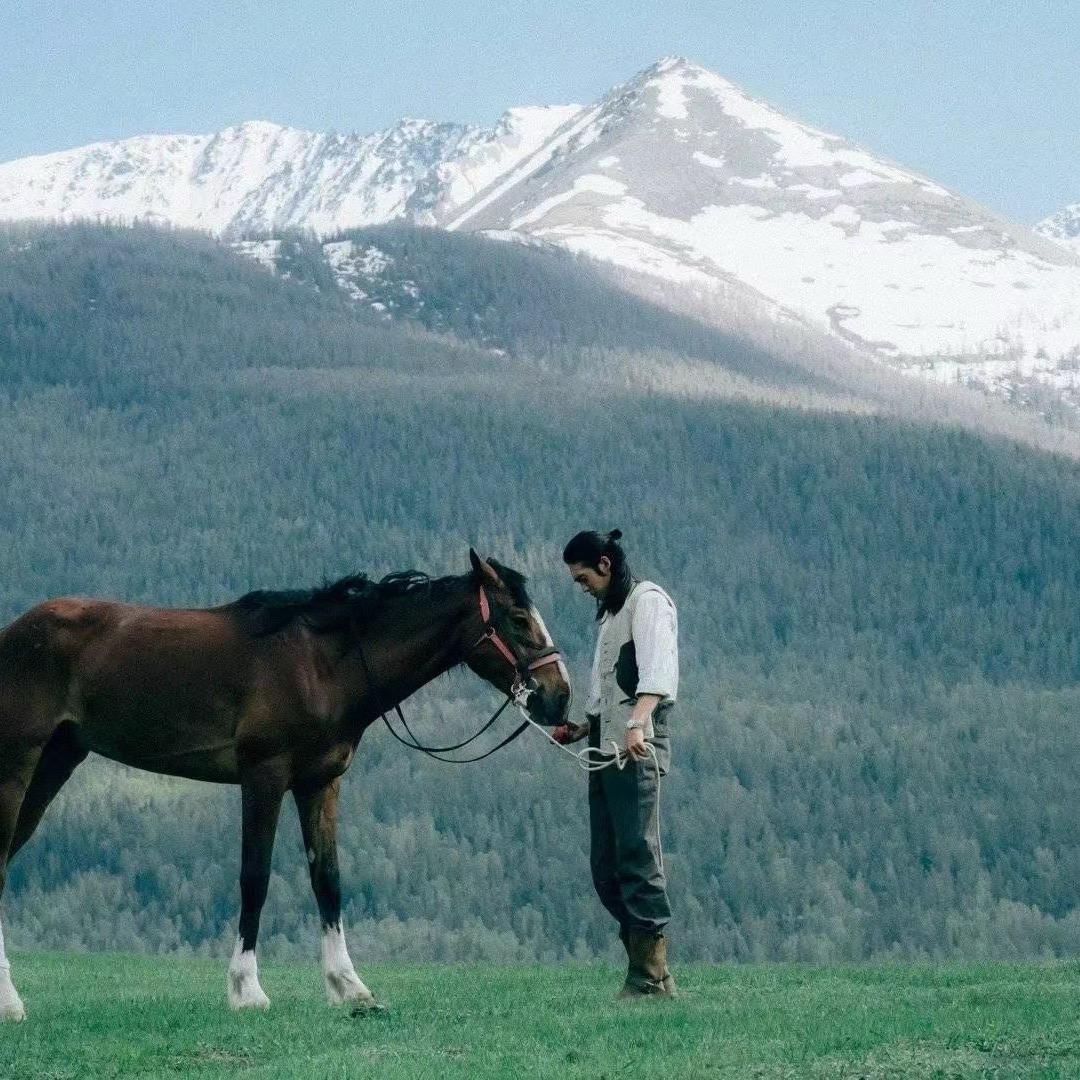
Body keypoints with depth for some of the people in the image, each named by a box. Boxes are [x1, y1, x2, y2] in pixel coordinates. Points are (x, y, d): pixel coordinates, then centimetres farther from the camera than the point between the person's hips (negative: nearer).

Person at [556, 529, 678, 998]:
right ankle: (652, 972, 8)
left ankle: (650, 974, -16)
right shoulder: (611, 612, 27)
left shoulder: (647, 600, -3)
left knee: (637, 856, -14)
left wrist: (637, 724, -36)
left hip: (637, 751, -10)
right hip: (606, 750, 10)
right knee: (605, 869, 6)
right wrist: (581, 727, 17)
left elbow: (657, 670, -21)